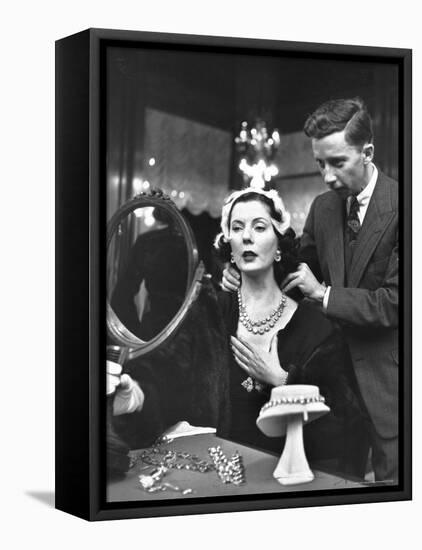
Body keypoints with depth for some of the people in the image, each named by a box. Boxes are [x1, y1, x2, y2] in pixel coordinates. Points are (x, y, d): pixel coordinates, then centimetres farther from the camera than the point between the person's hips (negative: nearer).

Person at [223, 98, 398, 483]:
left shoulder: (399, 207, -17)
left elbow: (395, 303, -19)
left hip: (386, 378, -6)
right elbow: (302, 270, 15)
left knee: (391, 476, 5)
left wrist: (324, 293, -17)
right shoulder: (323, 207, 4)